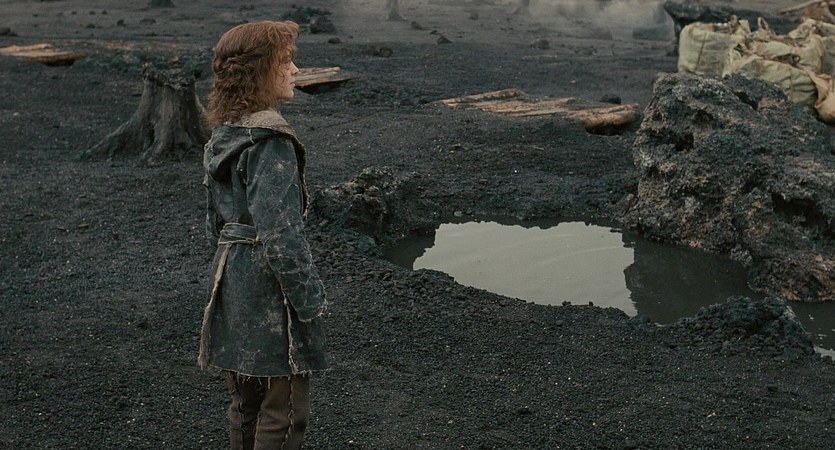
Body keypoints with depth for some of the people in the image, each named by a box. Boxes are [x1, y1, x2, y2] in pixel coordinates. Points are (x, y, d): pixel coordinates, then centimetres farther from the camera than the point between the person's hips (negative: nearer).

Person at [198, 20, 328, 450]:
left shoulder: (224, 136, 9)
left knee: (246, 405, 20)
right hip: (270, 295, -9)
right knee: (284, 412, 3)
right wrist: (310, 301, -16)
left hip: (233, 286, 9)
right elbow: (281, 233, -23)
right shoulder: (270, 142, -19)